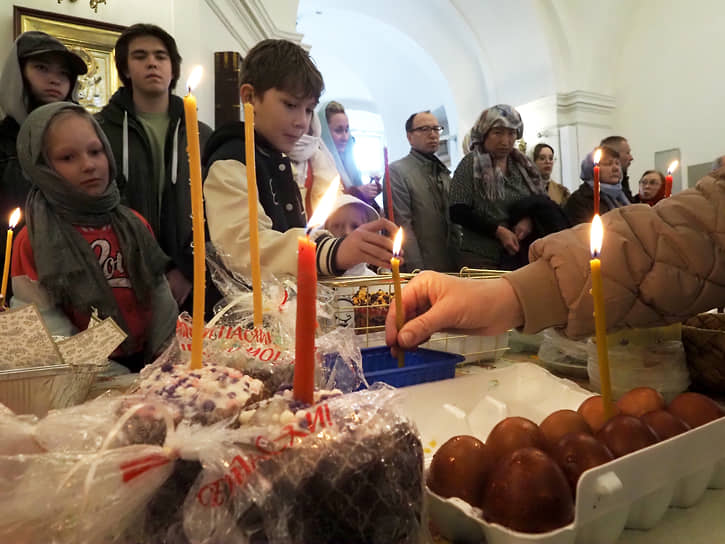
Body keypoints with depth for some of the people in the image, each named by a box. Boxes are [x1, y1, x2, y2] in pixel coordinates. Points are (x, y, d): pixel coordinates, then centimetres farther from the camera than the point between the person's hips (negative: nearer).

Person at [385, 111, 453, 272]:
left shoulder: (444, 171, 14)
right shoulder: (396, 171, -8)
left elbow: (453, 216, 16)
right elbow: (402, 226, -14)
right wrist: (417, 270, -18)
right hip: (421, 269, -6)